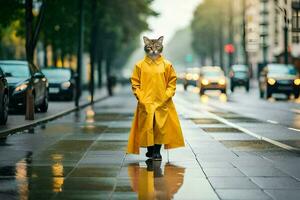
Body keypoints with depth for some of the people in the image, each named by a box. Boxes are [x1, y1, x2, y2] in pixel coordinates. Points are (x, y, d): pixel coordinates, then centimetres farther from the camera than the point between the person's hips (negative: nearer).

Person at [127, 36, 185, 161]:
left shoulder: (167, 65, 4)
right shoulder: (140, 65, 3)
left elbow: (172, 82, 6)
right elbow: (135, 83, 4)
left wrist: (166, 96, -6)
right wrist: (140, 97, -7)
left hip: (162, 103, 0)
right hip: (145, 103, 0)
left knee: (161, 127, -1)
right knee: (147, 127, 2)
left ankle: (157, 151, 9)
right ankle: (150, 150, 17)